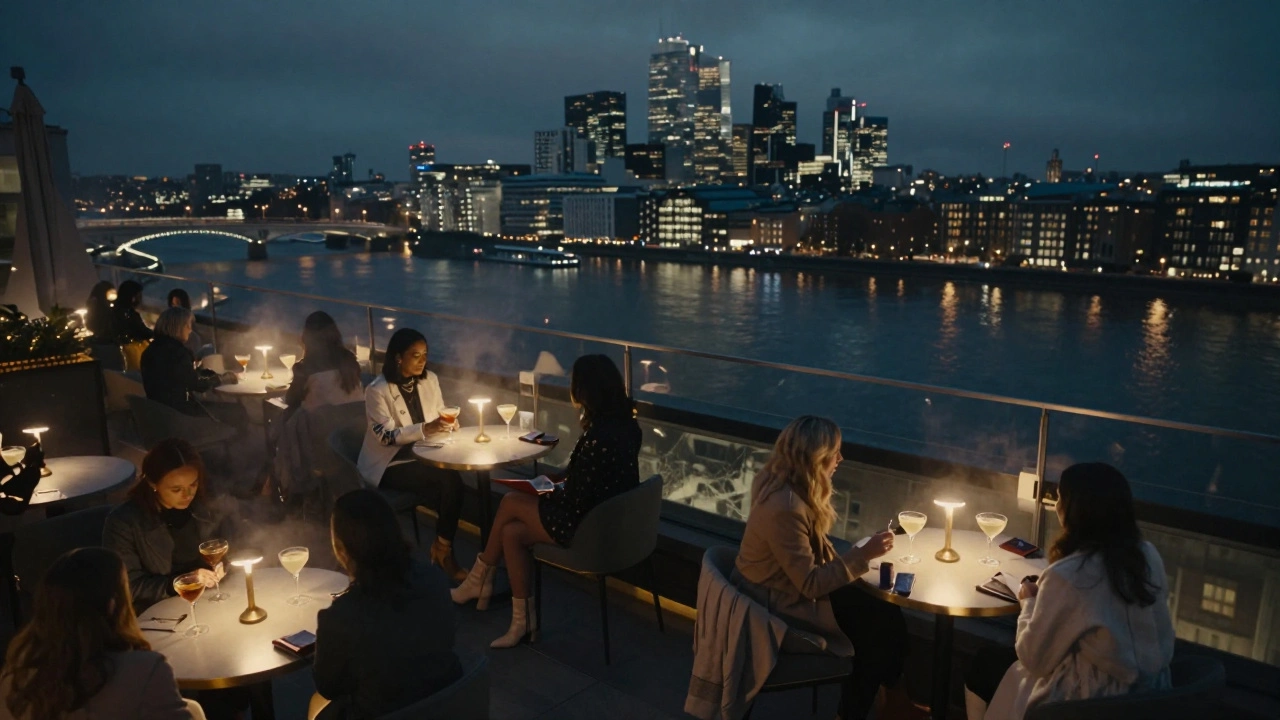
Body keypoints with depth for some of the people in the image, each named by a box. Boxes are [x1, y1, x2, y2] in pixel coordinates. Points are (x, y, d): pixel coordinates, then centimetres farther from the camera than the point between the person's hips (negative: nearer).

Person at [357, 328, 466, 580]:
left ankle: (443, 547, -10)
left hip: (422, 457, 5)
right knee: (449, 481, -28)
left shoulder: (430, 380, 5)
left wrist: (448, 423, -10)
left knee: (453, 482, -28)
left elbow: (439, 416, 14)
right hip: (389, 464, -5)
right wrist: (425, 428, -33)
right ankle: (443, 548, -8)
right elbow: (385, 436, -20)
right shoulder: (377, 390, -13)